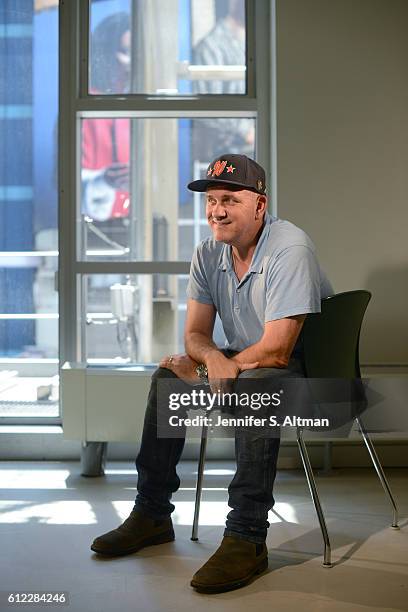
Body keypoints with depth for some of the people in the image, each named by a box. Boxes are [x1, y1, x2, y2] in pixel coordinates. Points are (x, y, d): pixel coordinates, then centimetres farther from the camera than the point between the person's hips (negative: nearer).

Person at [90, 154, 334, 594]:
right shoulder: (208, 255, 0)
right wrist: (212, 357, -26)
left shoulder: (289, 249, -25)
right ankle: (152, 514, 7)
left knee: (253, 385, -37)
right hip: (241, 362, 8)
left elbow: (276, 350, -29)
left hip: (306, 366, -8)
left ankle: (247, 538, -30)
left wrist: (213, 367, -17)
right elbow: (194, 335, -1)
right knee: (167, 375, -2)